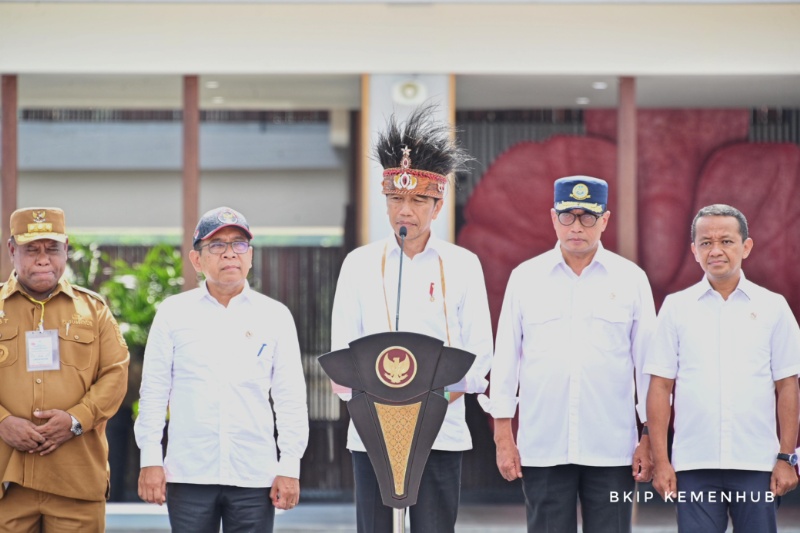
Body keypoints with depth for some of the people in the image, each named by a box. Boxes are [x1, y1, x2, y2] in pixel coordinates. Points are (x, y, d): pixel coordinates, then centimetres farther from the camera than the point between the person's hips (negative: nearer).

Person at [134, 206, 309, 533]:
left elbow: (290, 398, 6)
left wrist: (290, 466, 0)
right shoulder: (173, 313, 5)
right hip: (189, 473, 0)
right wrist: (150, 459, 0)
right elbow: (154, 391, 6)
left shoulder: (275, 316, 6)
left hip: (254, 475, 0)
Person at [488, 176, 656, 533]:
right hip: (543, 447, 1)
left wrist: (650, 437, 2)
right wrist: (503, 436, 3)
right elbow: (505, 358, 8)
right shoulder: (525, 277, 6)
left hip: (611, 448, -1)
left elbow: (649, 362, 6)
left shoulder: (630, 279, 4)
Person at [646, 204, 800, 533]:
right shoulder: (676, 307, 6)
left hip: (757, 464, 0)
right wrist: (660, 461, -1)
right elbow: (660, 386, 5)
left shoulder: (772, 307, 6)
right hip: (694, 465, 0)